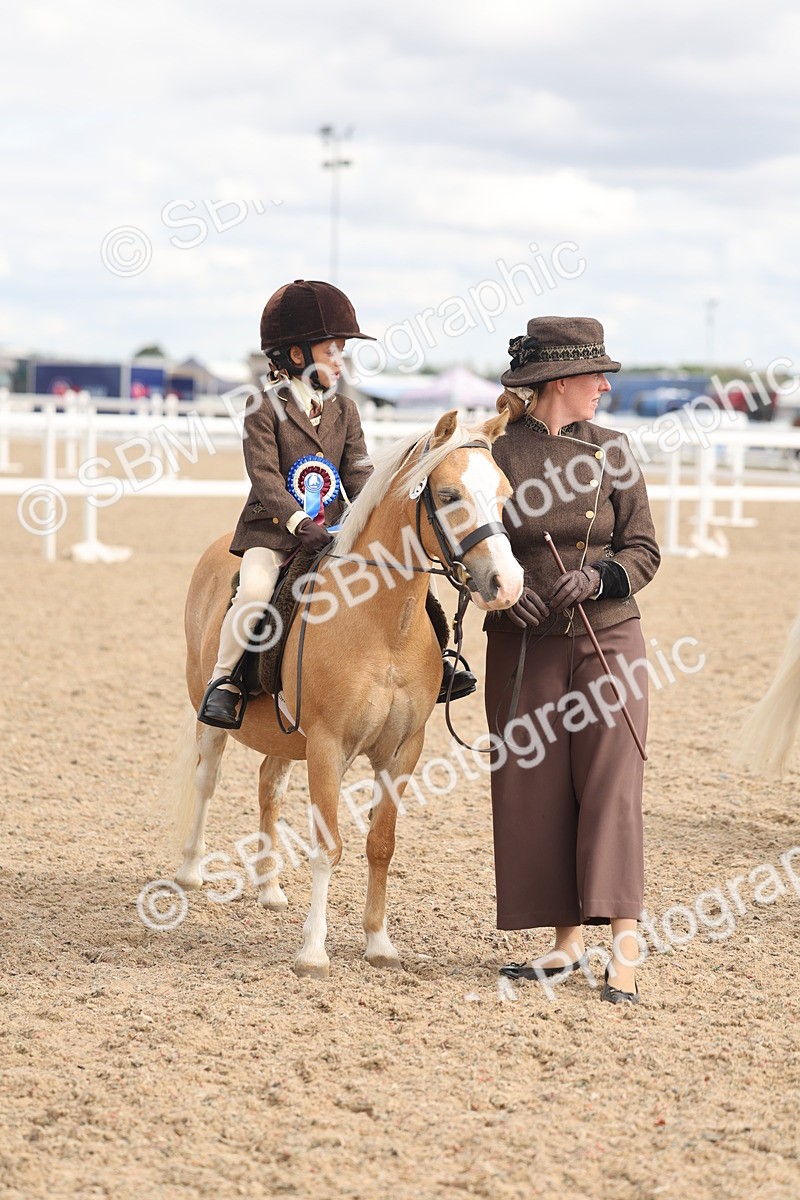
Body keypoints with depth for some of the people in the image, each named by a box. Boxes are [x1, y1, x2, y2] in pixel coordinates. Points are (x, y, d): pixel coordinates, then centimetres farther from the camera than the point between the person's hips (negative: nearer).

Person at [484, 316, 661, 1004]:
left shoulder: (612, 452, 2)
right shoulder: (498, 458, -1)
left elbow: (644, 550, 3)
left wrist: (599, 578, -16)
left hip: (608, 639, 0)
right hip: (525, 644, 0)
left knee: (611, 784, -7)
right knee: (534, 789, 2)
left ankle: (624, 941, -8)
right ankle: (568, 940, 13)